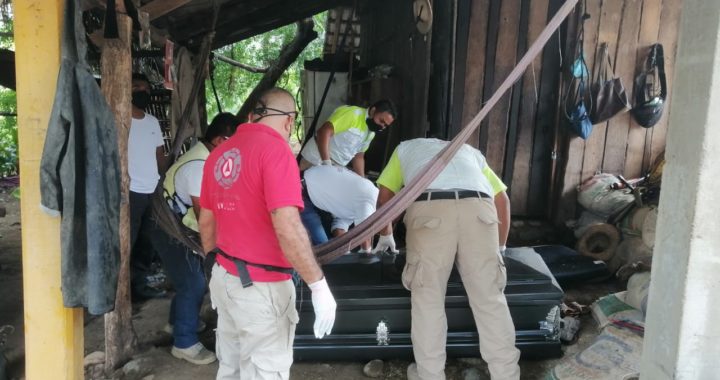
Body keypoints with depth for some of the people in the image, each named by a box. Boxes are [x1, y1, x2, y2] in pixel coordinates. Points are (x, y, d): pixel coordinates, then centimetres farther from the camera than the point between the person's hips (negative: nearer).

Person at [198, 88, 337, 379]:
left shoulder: (219, 153, 7)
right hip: (260, 288, -8)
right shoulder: (275, 149, -17)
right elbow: (287, 227, -26)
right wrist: (318, 285, -20)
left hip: (225, 279, 8)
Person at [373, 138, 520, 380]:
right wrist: (500, 246, 47)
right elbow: (502, 200, 35)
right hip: (478, 207, 2)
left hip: (430, 209, -2)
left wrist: (386, 235, 49)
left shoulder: (406, 148, 38)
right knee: (490, 299, 10)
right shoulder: (469, 150, 41)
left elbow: (384, 197, 34)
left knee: (427, 298, 10)